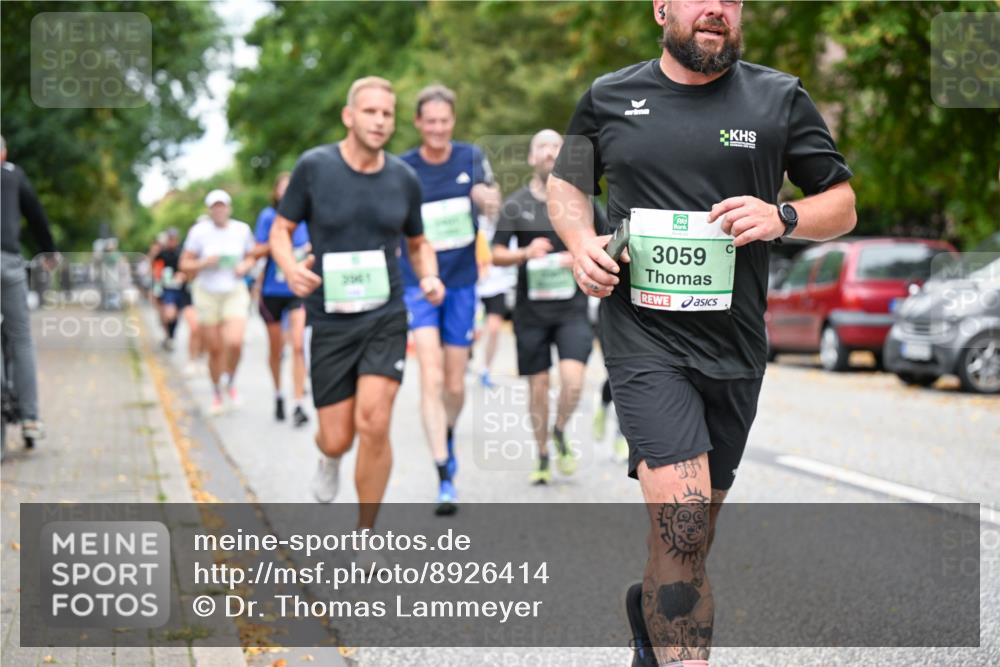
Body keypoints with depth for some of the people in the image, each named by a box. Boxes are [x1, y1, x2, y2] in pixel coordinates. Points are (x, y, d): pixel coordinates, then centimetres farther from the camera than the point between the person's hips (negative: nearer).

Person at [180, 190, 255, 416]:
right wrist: (204, 263, -18)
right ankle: (217, 395, 25)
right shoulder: (199, 231, -4)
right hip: (207, 294, 0)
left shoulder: (242, 230, 2)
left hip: (235, 293, 0)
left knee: (234, 342, -20)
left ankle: (230, 382, 10)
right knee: (214, 350, 3)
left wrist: (245, 266, -5)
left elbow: (251, 257, 16)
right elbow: (185, 264, 0)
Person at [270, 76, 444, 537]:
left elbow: (418, 242, 17)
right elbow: (281, 229, 3)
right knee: (337, 440, 1)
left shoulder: (404, 178, 3)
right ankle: (328, 458, 43)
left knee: (373, 424, -15)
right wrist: (290, 268, -18)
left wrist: (429, 277, -4)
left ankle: (365, 537, 3)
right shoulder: (314, 167, -5)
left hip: (386, 317, 1)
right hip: (329, 320, -1)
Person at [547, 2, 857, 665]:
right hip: (643, 333, -2)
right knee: (682, 525, -20)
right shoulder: (608, 98, 6)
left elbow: (843, 205, 9)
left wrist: (781, 217, -12)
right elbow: (566, 182, 21)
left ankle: (650, 613, 46)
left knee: (692, 532, 16)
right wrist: (581, 241, 0)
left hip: (733, 347, 2)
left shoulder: (780, 99, 5)